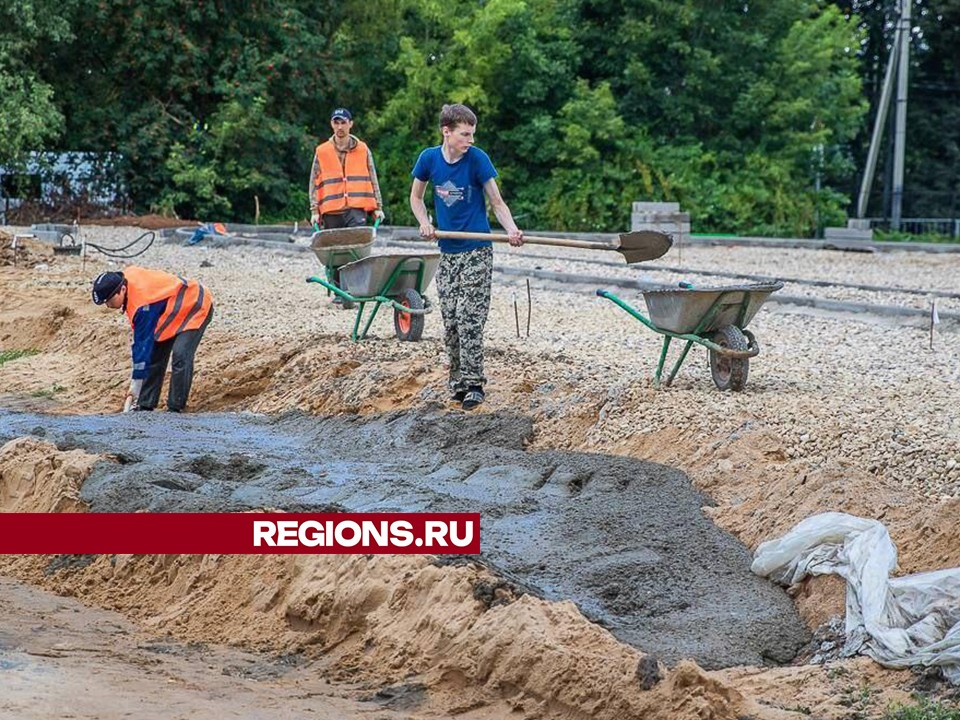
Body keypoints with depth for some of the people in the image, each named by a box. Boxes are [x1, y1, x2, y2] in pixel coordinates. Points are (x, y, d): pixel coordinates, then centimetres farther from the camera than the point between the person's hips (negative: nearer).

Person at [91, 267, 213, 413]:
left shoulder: (142, 304, -36)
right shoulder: (127, 275, -14)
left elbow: (143, 344, -32)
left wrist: (135, 387, -28)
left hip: (196, 307, -10)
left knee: (180, 355, -24)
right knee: (155, 355, 4)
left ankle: (175, 409, -19)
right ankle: (145, 405, 7)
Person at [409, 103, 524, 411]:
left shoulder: (477, 158, -11)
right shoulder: (429, 158, -2)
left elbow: (497, 203, -8)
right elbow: (416, 196, 13)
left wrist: (512, 230, -26)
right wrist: (425, 223, -5)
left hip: (477, 252, -4)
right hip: (448, 253, 4)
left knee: (469, 319, -11)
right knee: (450, 321, 6)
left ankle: (473, 384, -6)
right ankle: (458, 382, 16)